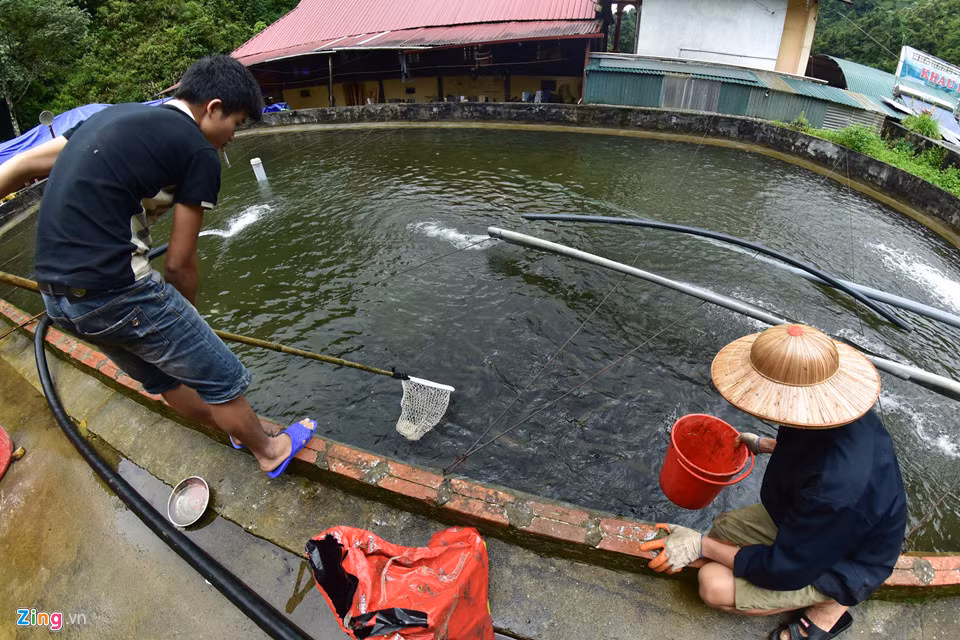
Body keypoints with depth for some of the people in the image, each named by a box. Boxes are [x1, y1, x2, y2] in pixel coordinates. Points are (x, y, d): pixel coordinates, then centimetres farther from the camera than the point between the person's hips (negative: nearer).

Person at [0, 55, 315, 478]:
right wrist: (187, 314, 13)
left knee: (163, 377, 26)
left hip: (54, 294, 10)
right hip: (116, 292, -9)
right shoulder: (199, 153, -8)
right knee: (222, 380, 10)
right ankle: (269, 451, 30)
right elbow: (179, 263, -5)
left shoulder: (113, 116, 15)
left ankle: (236, 429, 48)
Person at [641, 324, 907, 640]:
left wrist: (702, 546, -19)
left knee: (714, 584, -18)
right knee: (722, 527, 11)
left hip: (842, 564, -8)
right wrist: (764, 445, 16)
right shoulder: (838, 407, -19)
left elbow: (784, 569, -27)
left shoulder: (838, 488, -43)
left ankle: (829, 605, 2)